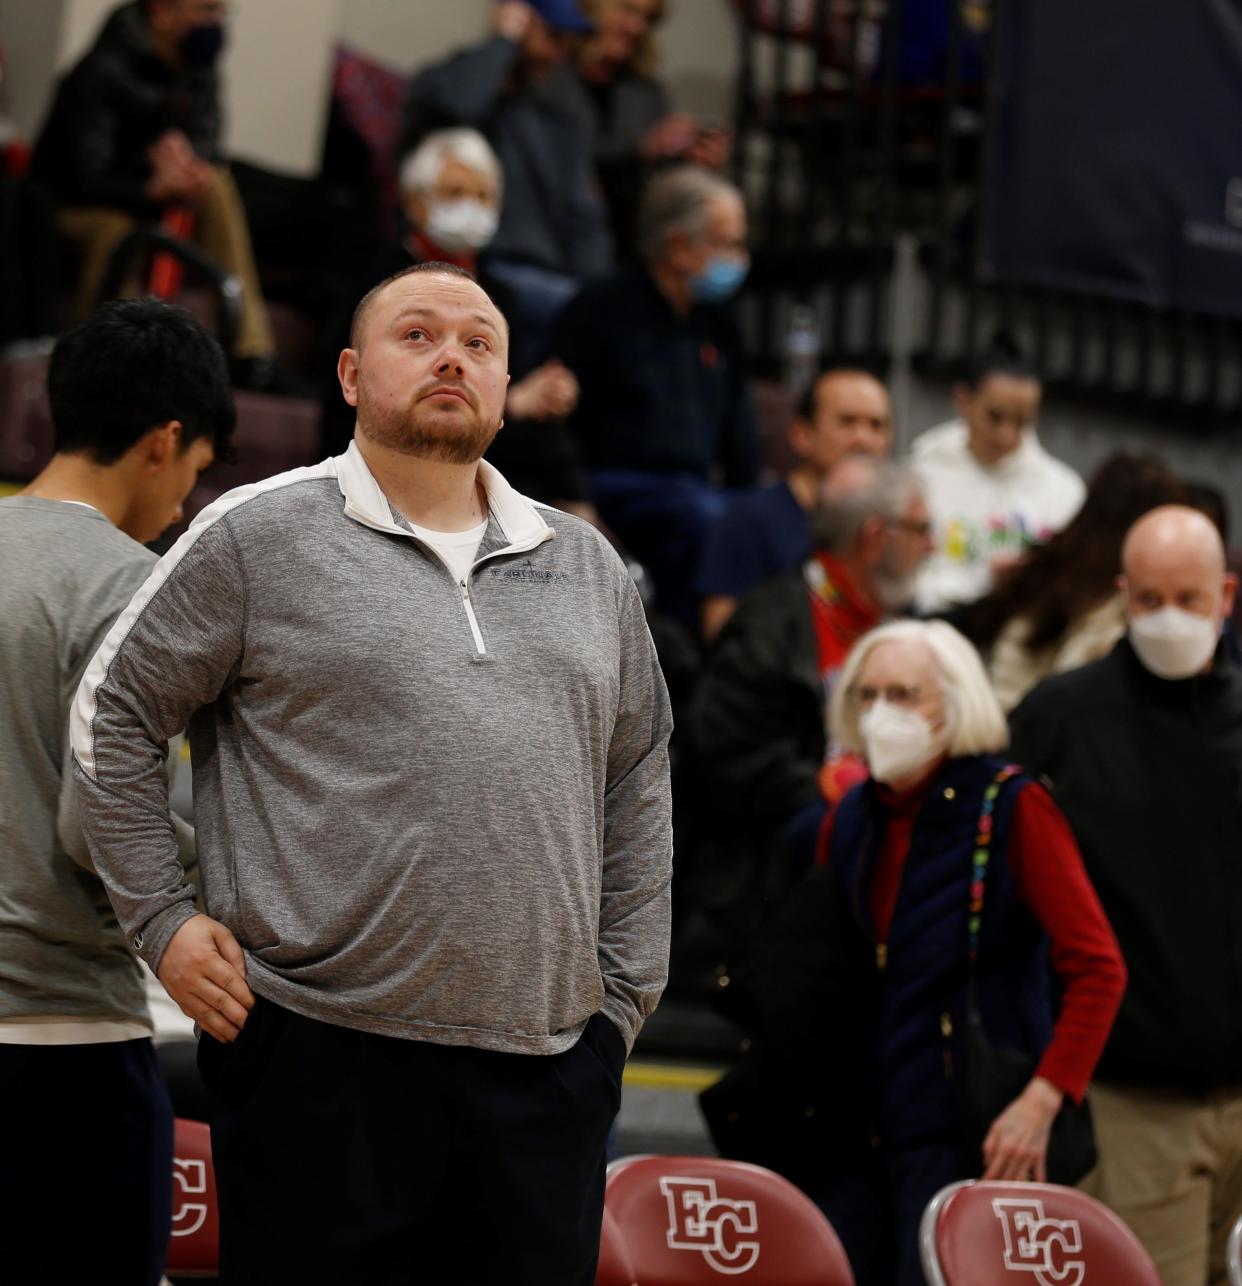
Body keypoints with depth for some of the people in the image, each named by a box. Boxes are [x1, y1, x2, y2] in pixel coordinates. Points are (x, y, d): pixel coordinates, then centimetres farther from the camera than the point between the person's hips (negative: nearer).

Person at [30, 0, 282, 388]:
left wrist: (182, 152, -29)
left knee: (216, 186, -22)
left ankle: (250, 350, -27)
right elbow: (87, 179, -27)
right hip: (72, 206, -6)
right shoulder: (103, 71, -23)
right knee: (115, 228, -39)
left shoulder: (196, 66, -2)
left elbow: (206, 146, -2)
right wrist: (150, 189, -47)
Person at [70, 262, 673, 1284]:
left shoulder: (587, 567, 16)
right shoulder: (256, 537, 2)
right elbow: (112, 716, 5)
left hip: (549, 1064, 4)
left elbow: (637, 780, 20)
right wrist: (162, 921, -1)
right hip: (326, 1060, -4)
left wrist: (624, 995, 13)